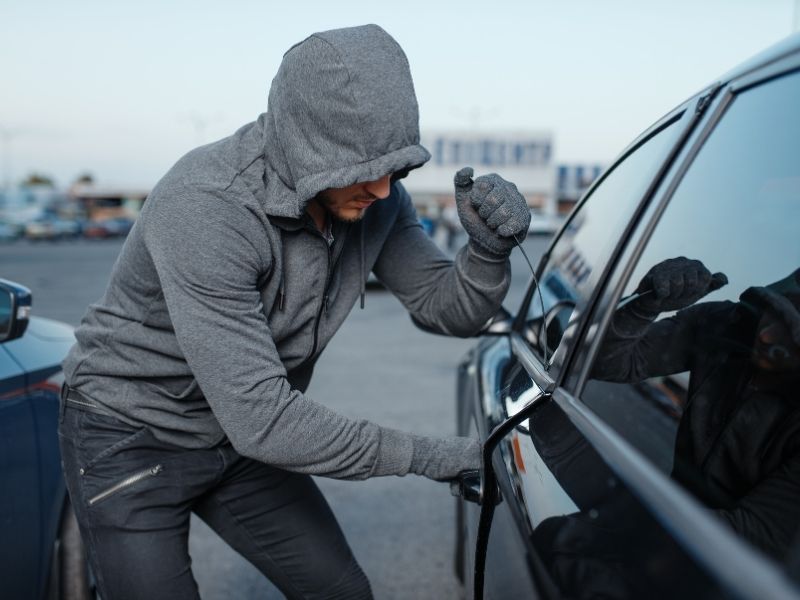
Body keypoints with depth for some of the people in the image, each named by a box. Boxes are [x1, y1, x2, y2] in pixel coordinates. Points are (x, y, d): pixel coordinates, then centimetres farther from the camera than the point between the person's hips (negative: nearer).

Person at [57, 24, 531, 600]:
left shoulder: (375, 197, -14)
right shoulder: (205, 206, -34)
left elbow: (448, 310, -5)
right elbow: (260, 418, -36)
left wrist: (489, 249, -27)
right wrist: (423, 455, -29)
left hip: (242, 438, 6)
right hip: (133, 440, -5)